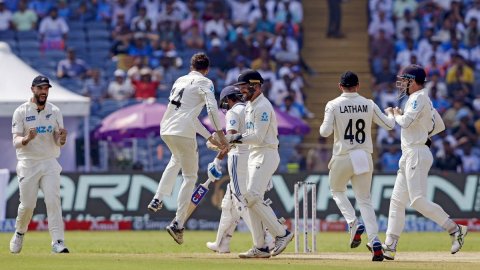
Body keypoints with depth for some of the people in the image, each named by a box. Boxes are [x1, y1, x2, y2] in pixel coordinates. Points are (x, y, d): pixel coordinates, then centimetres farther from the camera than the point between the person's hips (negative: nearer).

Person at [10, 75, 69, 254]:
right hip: (28, 165, -2)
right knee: (27, 205, 1)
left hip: (50, 164, 2)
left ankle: (58, 242, -16)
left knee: (53, 202, -12)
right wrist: (28, 138, -32)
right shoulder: (21, 112, -3)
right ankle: (19, 233, 29)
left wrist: (62, 138, -24)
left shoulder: (54, 112, 5)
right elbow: (16, 142, -10)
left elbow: (59, 142, 0)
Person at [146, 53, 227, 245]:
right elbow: (212, 109, -16)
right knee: (190, 177, 3)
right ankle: (178, 223, -9)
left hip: (165, 130, 7)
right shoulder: (204, 83, 2)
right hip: (183, 133, -7)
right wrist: (220, 135, -14)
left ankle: (158, 200, 28)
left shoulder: (180, 81, 23)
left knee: (177, 158, 37)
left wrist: (209, 137, 27)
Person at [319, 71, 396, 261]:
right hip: (364, 158, 2)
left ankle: (354, 224, -1)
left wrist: (324, 124, 10)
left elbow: (325, 132, -14)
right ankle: (374, 241, -10)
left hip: (343, 158, -2)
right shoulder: (369, 105, 1)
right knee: (364, 199, 8)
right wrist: (390, 113, 28)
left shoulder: (333, 105, -7)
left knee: (337, 190, 23)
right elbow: (389, 125, 6)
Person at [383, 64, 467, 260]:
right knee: (397, 201, 8)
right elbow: (439, 126, 26)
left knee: (418, 201, -15)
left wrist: (397, 115, -4)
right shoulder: (425, 100, 18)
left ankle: (455, 229, -12)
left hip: (417, 154, -10)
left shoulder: (418, 99, -12)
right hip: (409, 155, 10)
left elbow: (406, 122, -24)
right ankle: (390, 247, 8)